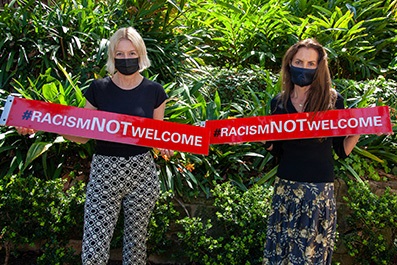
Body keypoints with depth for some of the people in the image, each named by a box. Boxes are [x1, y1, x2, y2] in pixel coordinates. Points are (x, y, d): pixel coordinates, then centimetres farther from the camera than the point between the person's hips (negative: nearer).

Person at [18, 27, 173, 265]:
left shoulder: (154, 91, 3)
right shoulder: (98, 89, 2)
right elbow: (83, 135, 5)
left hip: (142, 172, 1)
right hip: (105, 172, 0)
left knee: (137, 241, 11)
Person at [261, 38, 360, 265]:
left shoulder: (333, 100, -2)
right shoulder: (279, 103, 5)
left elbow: (342, 150, 2)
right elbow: (277, 151, 10)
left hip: (320, 189, -2)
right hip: (286, 187, 2)